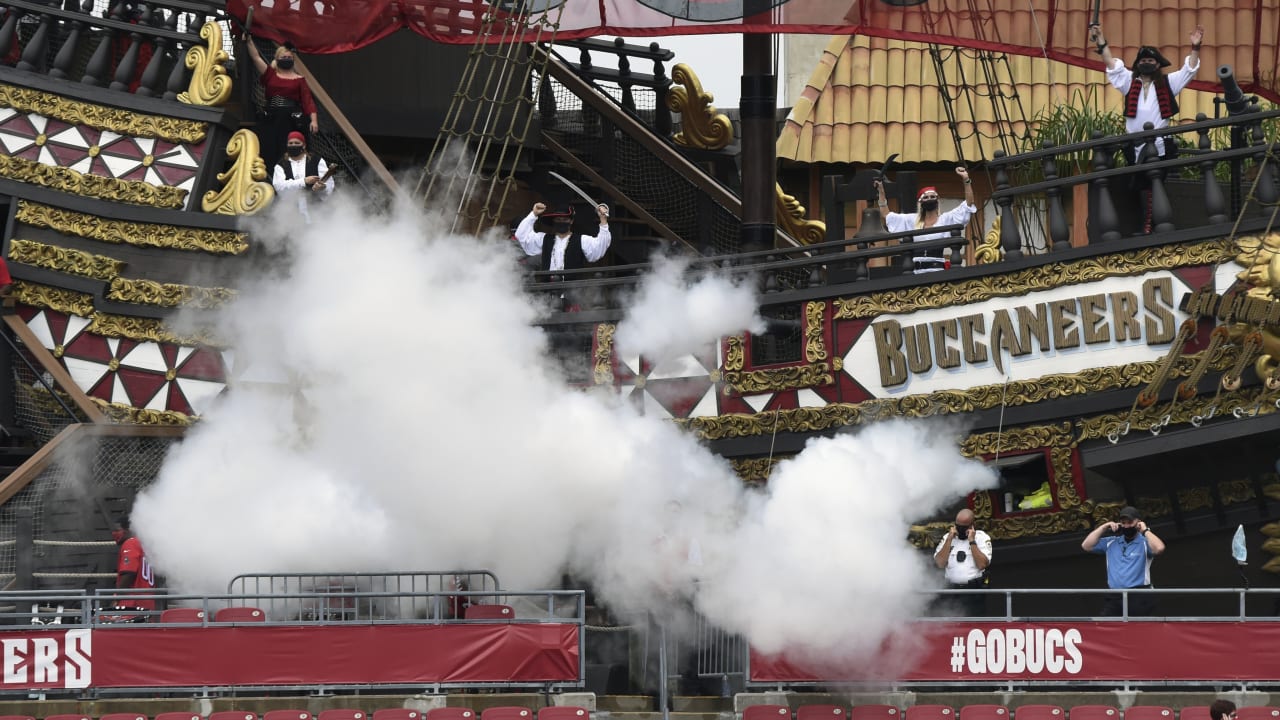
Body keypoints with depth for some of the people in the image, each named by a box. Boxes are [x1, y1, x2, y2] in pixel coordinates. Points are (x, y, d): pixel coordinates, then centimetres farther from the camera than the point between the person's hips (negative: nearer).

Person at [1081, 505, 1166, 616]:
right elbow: (1086, 546, 17)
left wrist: (1145, 530, -8)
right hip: (1114, 597, 5)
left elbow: (1159, 548, -20)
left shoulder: (1144, 542, 1)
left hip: (1138, 597, -5)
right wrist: (1104, 527, 11)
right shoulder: (1111, 543, 17)